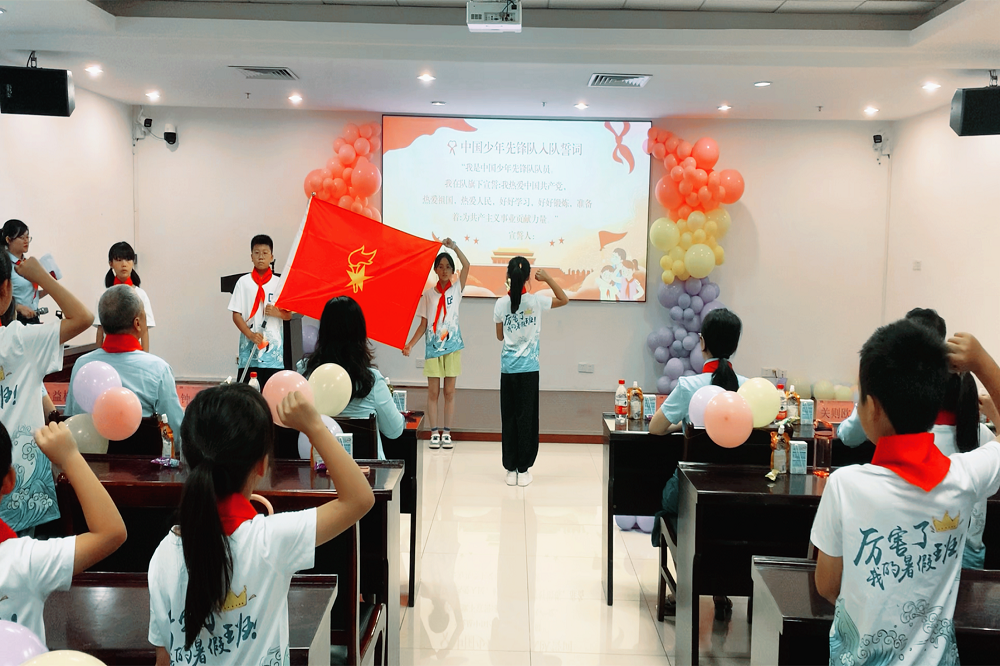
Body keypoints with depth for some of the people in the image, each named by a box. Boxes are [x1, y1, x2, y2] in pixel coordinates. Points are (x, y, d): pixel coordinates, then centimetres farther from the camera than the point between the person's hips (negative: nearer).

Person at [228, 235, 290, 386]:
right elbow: (236, 314, 2)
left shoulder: (279, 283, 8)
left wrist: (277, 312, -13)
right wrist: (250, 334, -13)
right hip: (249, 347, -1)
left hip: (273, 348, 1)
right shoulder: (243, 282, 6)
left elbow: (288, 315, 10)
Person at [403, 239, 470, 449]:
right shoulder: (428, 293, 6)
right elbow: (423, 324, 5)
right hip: (433, 346, 1)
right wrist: (410, 344, -4)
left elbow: (466, 265, -14)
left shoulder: (456, 289, 3)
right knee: (433, 392, 2)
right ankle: (434, 433, 8)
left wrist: (454, 247, -24)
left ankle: (447, 433, 10)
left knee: (449, 391, 4)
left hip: (452, 345, -1)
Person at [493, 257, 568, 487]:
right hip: (529, 368, -1)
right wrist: (548, 279, 5)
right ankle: (523, 470, 9)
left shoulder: (501, 304, -2)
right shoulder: (536, 301, -7)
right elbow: (564, 300, 10)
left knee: (509, 418, 8)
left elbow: (500, 336, 8)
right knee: (527, 418, 5)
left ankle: (511, 470, 12)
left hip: (508, 368, 2)